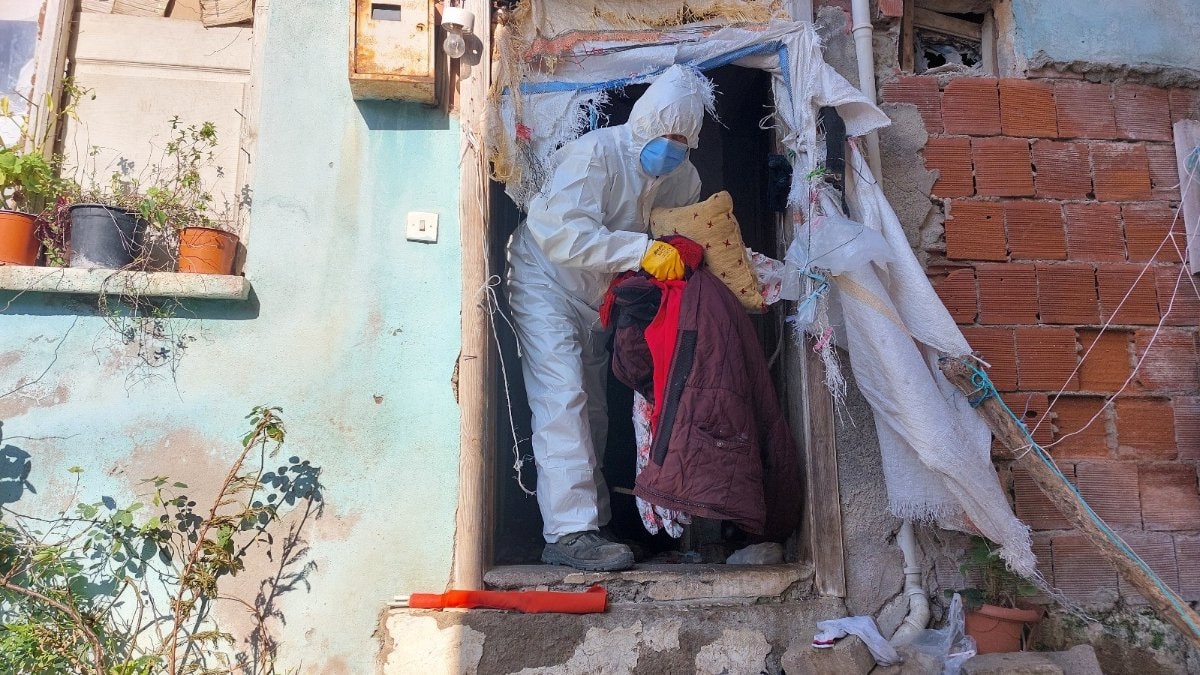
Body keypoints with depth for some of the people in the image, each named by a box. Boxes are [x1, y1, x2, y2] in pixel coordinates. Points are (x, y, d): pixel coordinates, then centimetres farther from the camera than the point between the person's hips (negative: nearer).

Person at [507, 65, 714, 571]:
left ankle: (592, 521, 20)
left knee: (593, 410, 10)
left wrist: (685, 256, -22)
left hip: (598, 300, 8)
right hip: (547, 285, -7)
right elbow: (562, 231, -39)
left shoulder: (684, 178, -4)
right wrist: (642, 250, -44)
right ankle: (568, 533, -19)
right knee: (563, 400, -18)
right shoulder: (594, 154, -26)